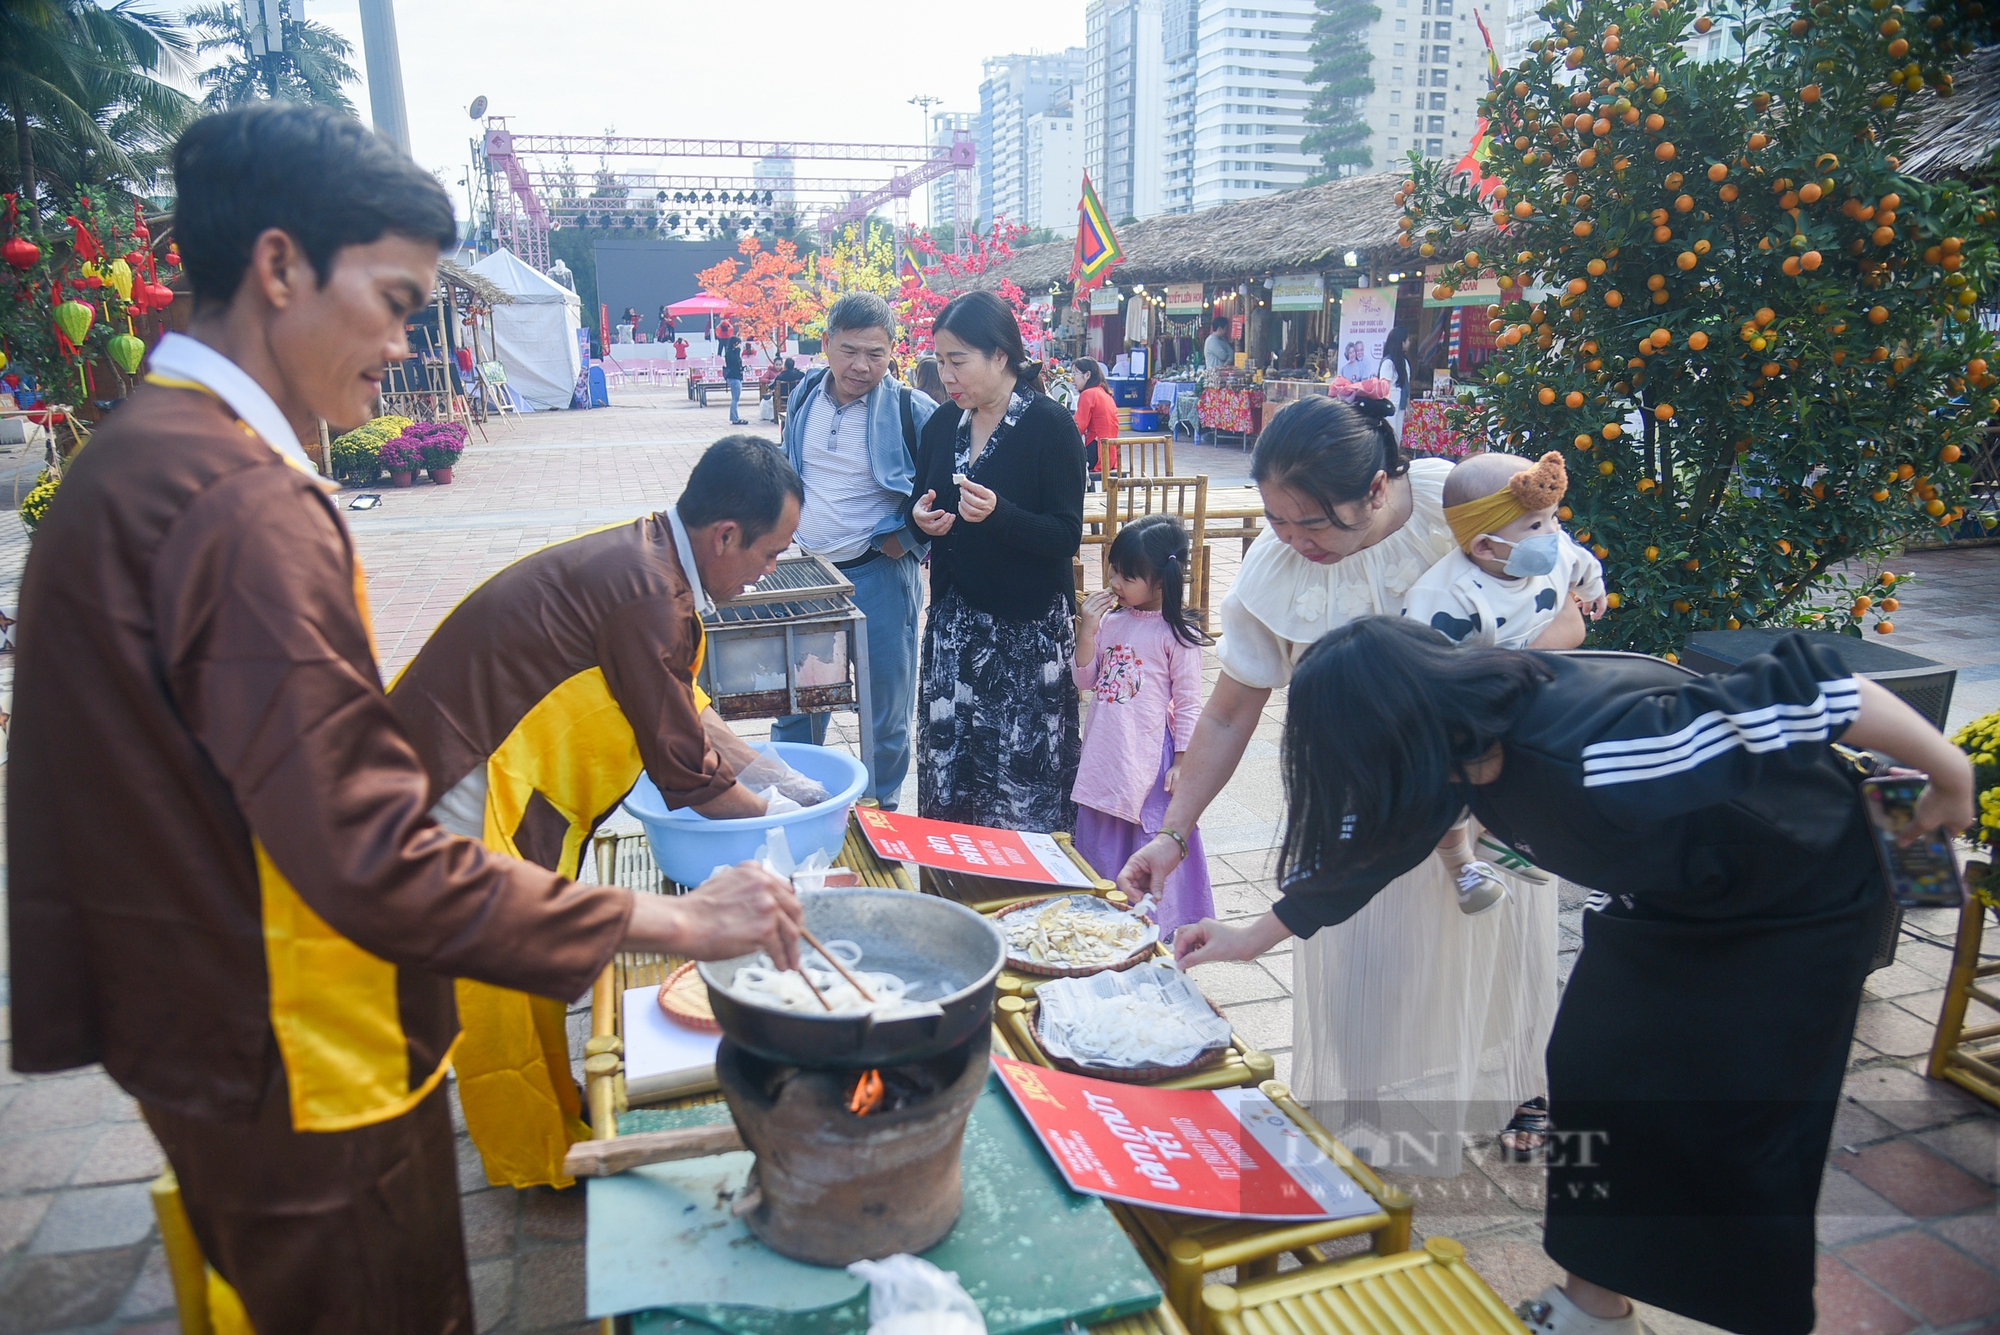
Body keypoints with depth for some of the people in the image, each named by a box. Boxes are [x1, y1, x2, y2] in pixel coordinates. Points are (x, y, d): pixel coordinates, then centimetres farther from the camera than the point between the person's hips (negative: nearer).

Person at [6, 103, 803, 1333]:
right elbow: (373, 857, -30)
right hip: (307, 1079, -10)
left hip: (208, 1038, 10)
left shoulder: (133, 461, 6)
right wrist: (669, 923, -25)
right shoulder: (244, 506, -27)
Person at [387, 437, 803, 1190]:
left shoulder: (649, 557, 4)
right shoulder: (645, 593, -27)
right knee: (498, 984, 7)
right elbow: (684, 770, -19)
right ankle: (534, 1163, 25)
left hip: (499, 774, 10)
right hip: (457, 787, -10)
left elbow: (686, 709, 16)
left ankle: (552, 1106, 39)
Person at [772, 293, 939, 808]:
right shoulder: (805, 397, 4)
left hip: (877, 574, -4)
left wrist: (906, 540, -12)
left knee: (885, 709, 8)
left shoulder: (913, 411, -12)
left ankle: (882, 814, 25)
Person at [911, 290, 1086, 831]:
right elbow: (920, 505, 21)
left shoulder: (1050, 425, -10)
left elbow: (1067, 538, -13)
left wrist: (998, 514, -28)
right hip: (954, 618, 5)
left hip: (1029, 627, -5)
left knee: (1023, 769, -3)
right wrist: (921, 517, -3)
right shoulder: (942, 425, 8)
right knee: (948, 758, 6)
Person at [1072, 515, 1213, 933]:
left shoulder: (1176, 635, -10)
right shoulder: (1111, 621, 5)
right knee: (1100, 846, 17)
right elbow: (1085, 681, 8)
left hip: (1150, 763, -6)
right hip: (1103, 758, 6)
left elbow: (1188, 703, -9)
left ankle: (1157, 927, 20)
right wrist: (1086, 629, -5)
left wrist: (1183, 762, -11)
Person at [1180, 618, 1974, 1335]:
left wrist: (1948, 774, -17)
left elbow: (1809, 686, -34)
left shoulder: (1604, 749, -42)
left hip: (1797, 906, -6)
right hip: (1657, 898, 7)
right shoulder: (1454, 740, -17)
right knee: (1589, 1078, 6)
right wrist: (1257, 938, 6)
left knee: (1744, 1129, -1)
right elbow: (1368, 841, -1)